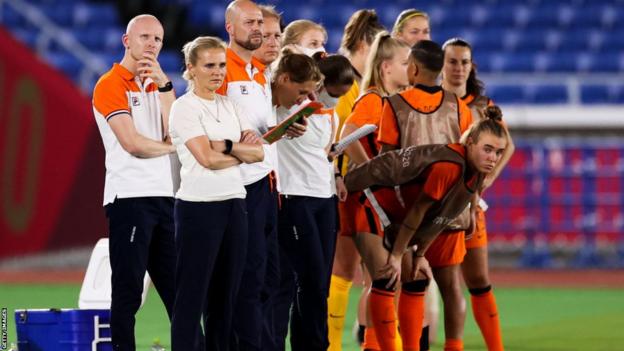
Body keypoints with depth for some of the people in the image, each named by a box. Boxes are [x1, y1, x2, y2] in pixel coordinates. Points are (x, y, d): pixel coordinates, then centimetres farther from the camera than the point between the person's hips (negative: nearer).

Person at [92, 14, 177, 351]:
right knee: (128, 291, -6)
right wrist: (170, 147, 1)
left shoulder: (157, 84, 18)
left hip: (166, 196, 7)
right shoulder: (111, 85, -5)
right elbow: (133, 143, -15)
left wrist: (164, 85, -2)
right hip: (130, 197, -7)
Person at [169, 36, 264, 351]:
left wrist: (227, 146, -10)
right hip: (199, 206, -7)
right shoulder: (184, 108, -6)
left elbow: (258, 152, 5)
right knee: (192, 293, -4)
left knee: (226, 293, 8)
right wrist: (242, 153, -1)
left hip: (234, 204, 7)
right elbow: (207, 158, -16)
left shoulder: (230, 106, 14)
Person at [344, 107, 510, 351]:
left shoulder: (476, 172, -5)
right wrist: (396, 256, -16)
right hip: (371, 201, -10)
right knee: (386, 282, -15)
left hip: (397, 216, 10)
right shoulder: (449, 166, -33)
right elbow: (417, 212, -24)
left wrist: (419, 255, 5)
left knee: (417, 282, 7)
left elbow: (440, 219, 4)